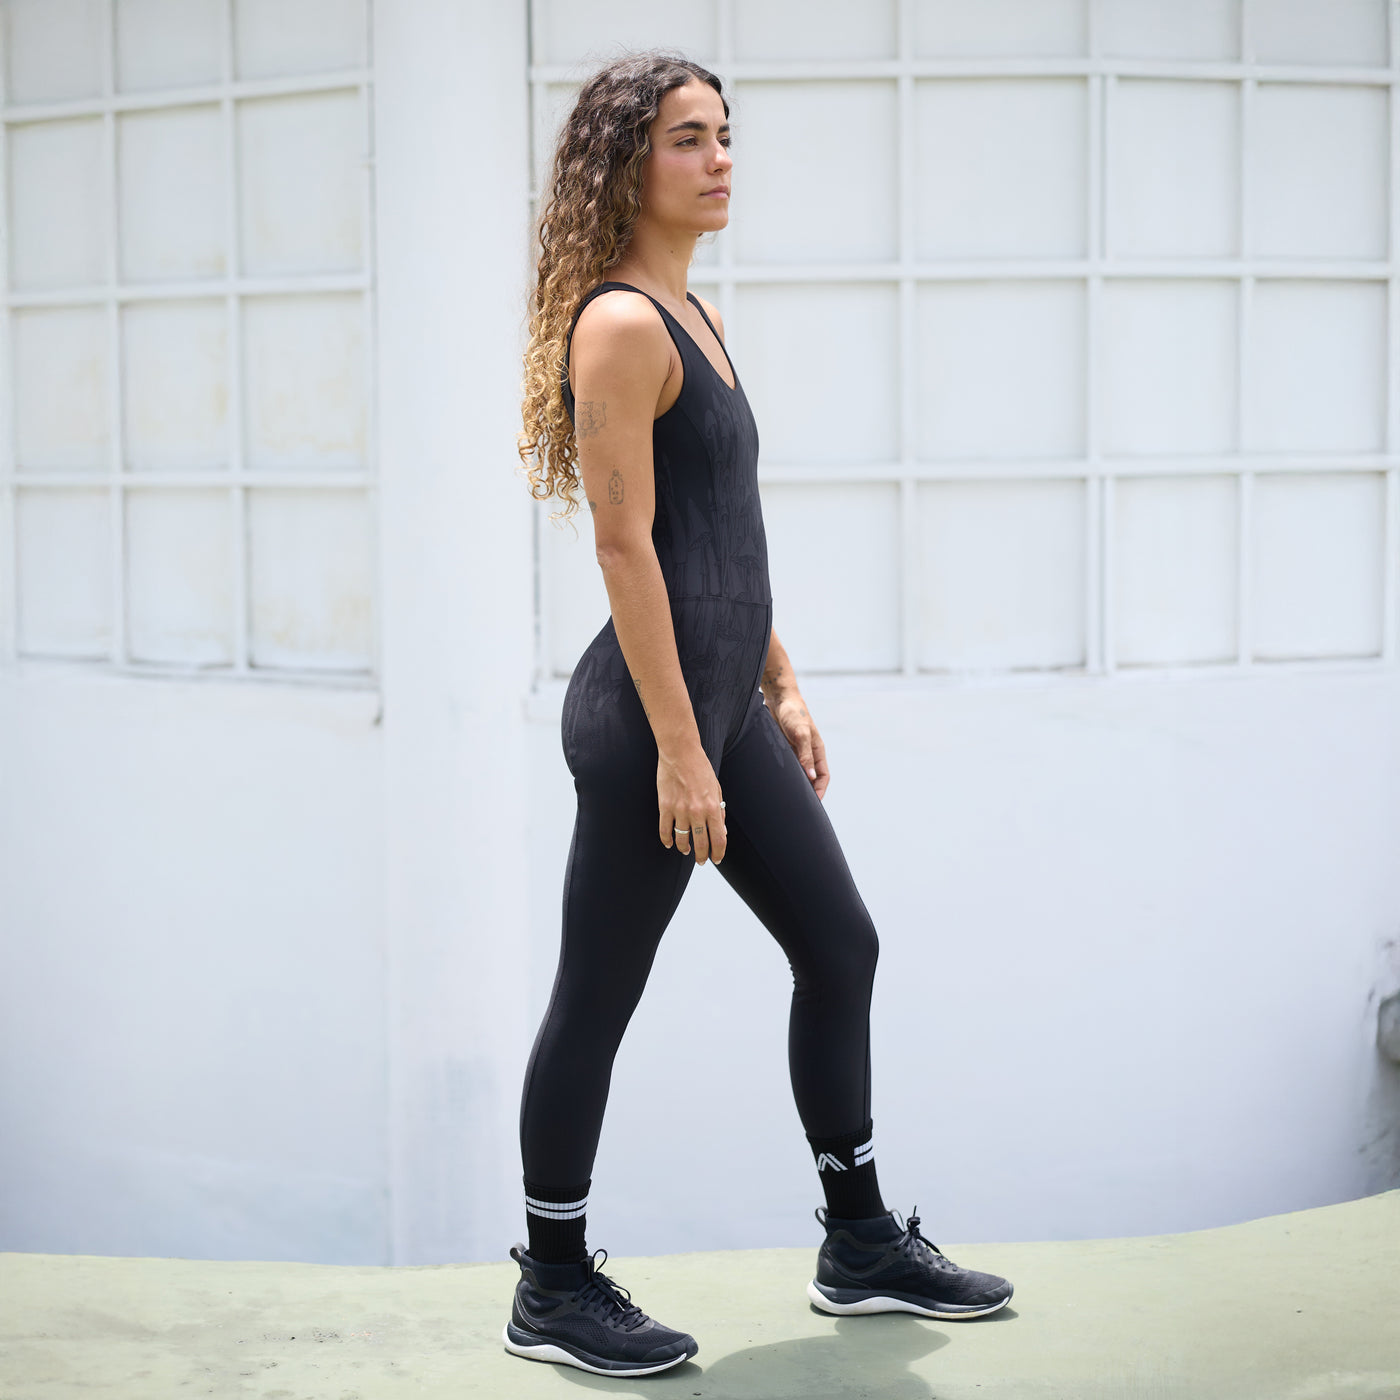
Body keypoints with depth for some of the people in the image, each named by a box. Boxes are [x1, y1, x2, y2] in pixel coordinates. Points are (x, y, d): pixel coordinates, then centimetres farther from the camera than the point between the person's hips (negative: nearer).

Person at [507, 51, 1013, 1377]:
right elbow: (626, 546, -18)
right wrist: (675, 750, -20)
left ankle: (861, 1244, 27)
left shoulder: (697, 320, 16)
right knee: (596, 1002, 1)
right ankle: (553, 1291, 14)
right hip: (650, 707, -10)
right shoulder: (619, 325, -13)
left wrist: (780, 691, 19)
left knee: (838, 947, 15)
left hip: (725, 700, 10)